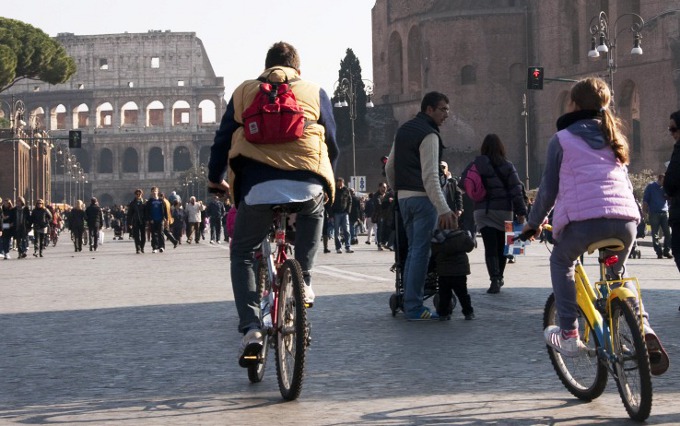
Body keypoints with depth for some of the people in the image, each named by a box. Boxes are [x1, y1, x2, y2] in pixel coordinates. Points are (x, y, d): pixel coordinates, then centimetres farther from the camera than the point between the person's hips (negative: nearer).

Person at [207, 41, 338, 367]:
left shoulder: (244, 92, 18)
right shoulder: (315, 93, 17)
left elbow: (222, 140, 17)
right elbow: (331, 144, 21)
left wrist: (215, 179, 33)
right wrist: (328, 182, 38)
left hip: (257, 188, -1)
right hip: (308, 187, 1)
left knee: (242, 254, 18)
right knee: (314, 213, 38)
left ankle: (251, 329, 0)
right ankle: (304, 282, 28)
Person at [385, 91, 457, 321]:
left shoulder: (403, 130, 15)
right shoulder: (429, 134, -13)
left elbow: (389, 167, 20)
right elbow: (430, 177, -20)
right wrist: (444, 209, -23)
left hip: (403, 197, 9)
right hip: (423, 198, -9)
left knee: (413, 249, 15)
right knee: (421, 251, -6)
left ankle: (408, 302, 16)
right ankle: (414, 307, -7)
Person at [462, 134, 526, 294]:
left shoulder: (476, 165, -3)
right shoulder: (507, 166, 1)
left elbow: (462, 185, -2)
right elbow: (516, 190, -3)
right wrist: (521, 211, -2)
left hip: (483, 211, -1)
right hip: (504, 210, 1)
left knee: (490, 247, -6)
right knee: (501, 246, 15)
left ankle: (495, 279, -21)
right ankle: (499, 277, 27)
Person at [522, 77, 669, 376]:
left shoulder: (562, 140, 10)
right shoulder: (613, 138, 24)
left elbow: (549, 188, 11)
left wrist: (534, 223, 24)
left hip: (583, 218, -5)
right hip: (625, 218, 5)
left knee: (560, 261, 24)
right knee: (617, 272, 29)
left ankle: (569, 335, 13)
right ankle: (644, 329, 5)